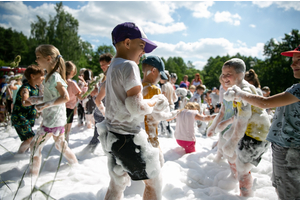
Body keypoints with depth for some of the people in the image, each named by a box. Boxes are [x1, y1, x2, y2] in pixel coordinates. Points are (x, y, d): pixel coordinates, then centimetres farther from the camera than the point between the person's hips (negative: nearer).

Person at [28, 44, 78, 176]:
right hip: (58, 120, 10)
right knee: (60, 145, 22)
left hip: (53, 120, -10)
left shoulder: (54, 76, -18)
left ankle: (33, 175, 15)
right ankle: (75, 164, 36)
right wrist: (35, 100, 9)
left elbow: (65, 97, -29)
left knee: (35, 145, 2)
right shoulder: (50, 76, 10)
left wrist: (45, 105, -27)